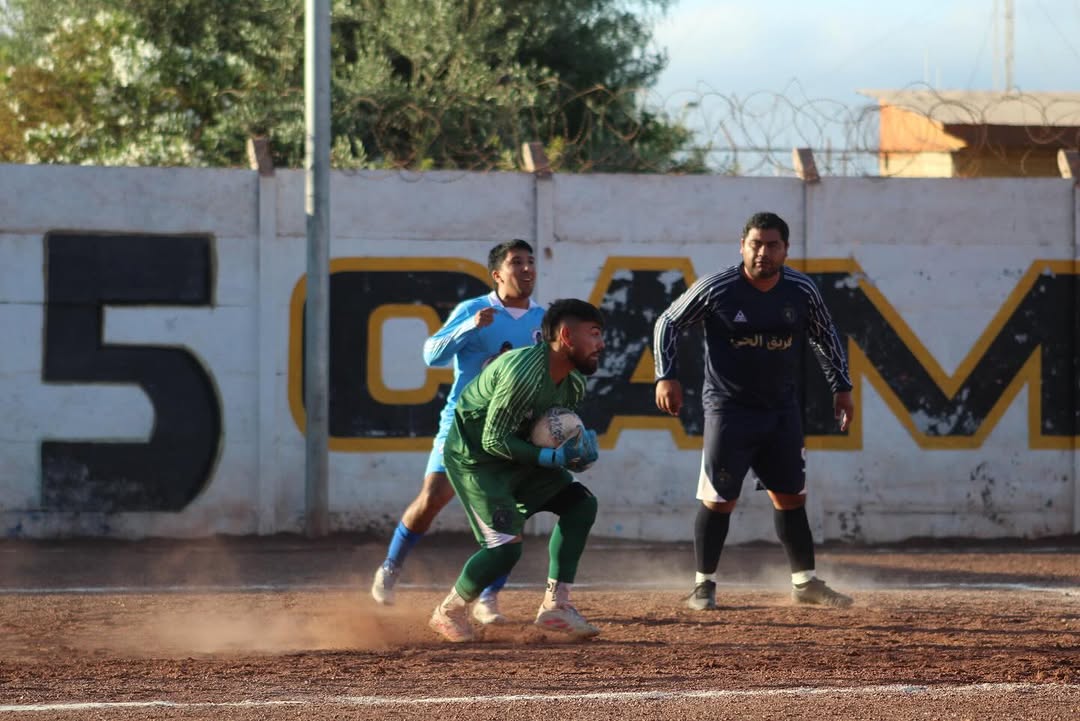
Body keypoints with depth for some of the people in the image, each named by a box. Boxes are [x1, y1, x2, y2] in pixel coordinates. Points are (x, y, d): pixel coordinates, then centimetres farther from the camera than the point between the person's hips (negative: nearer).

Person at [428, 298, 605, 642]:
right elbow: (494, 440, -26)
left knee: (580, 502, 1)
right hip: (473, 457, -10)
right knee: (505, 546, -19)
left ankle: (555, 605, 4)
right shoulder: (524, 375, -30)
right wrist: (553, 457, -29)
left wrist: (578, 443, -9)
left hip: (514, 458, 10)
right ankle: (450, 612, 5)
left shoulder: (573, 384, -1)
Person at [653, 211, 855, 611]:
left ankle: (805, 582, 18)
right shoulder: (716, 289, -14)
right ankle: (704, 584, 9)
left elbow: (826, 337, 12)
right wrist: (666, 376, -12)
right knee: (718, 499, -4)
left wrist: (842, 387, 10)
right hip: (729, 409, -4)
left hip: (782, 410, 4)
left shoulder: (802, 290, -4)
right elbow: (668, 322, -3)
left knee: (791, 495, 9)